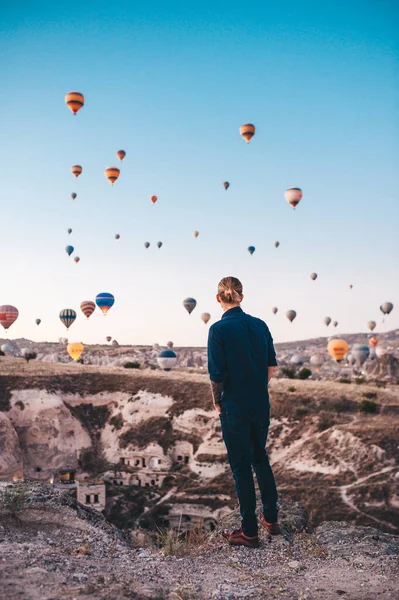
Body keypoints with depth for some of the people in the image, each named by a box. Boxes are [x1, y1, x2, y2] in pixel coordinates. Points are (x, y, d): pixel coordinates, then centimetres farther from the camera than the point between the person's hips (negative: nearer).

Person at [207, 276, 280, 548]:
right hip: (261, 404, 5)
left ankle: (249, 532, 15)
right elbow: (272, 365, 6)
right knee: (260, 458, 21)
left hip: (235, 407, -5)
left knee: (241, 466, 6)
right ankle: (271, 518, 30)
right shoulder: (260, 324, 2)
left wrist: (217, 402, 0)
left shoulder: (219, 329, -15)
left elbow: (217, 374, -15)